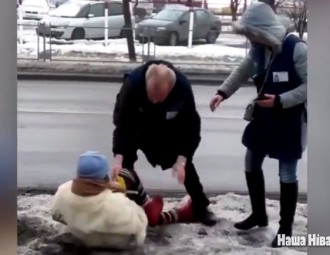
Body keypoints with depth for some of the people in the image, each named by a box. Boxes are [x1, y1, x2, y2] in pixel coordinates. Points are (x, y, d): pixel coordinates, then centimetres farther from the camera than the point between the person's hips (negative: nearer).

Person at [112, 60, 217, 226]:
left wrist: (181, 160, -29)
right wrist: (118, 159, -43)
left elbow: (190, 126, -24)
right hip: (137, 127, -1)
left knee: (185, 165, 2)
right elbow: (122, 123, -34)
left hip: (169, 130, 1)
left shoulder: (183, 87, -36)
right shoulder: (132, 83, -41)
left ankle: (201, 208, 17)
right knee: (125, 161, -13)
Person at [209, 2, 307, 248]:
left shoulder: (297, 48, -22)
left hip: (291, 121, -7)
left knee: (287, 174, 2)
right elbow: (242, 72, 12)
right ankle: (259, 215, 34)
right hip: (264, 117, 8)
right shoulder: (259, 49, 1)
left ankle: (286, 228, 18)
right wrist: (223, 92, -3)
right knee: (252, 164, 15)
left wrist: (281, 100, -27)